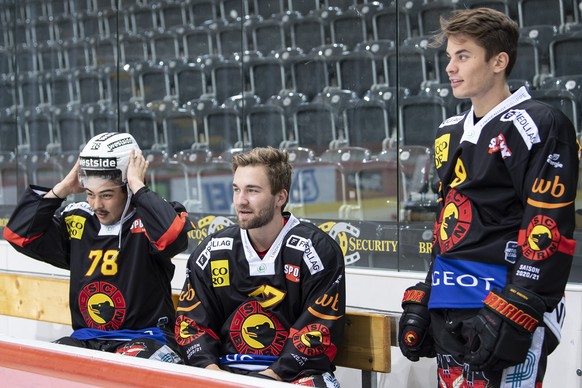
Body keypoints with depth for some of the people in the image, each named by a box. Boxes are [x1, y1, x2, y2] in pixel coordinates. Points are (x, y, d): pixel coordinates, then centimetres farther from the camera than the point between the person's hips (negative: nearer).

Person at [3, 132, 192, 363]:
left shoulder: (147, 218, -8)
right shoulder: (77, 221, 8)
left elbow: (172, 234, -31)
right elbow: (17, 234, 4)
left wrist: (137, 185, -20)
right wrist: (64, 188, -1)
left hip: (145, 338, -5)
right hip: (86, 339, 5)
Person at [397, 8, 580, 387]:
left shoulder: (540, 126, -9)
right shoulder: (450, 133, 17)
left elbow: (548, 233, -15)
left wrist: (512, 314, -20)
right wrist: (420, 300, 18)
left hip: (507, 304, -8)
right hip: (448, 310, 8)